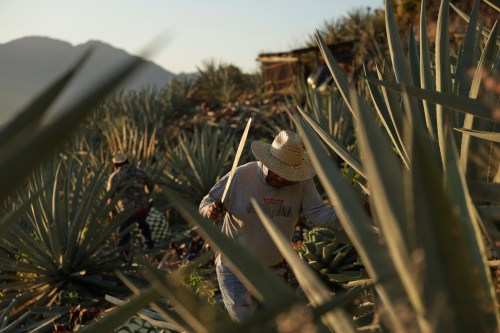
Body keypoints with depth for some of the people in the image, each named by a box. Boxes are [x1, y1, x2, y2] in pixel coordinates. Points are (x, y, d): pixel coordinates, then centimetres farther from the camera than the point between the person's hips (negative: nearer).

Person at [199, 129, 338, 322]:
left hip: (273, 269, 3)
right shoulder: (240, 177, -18)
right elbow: (206, 203, -10)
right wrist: (211, 211, -35)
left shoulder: (302, 183, -13)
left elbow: (317, 214, -18)